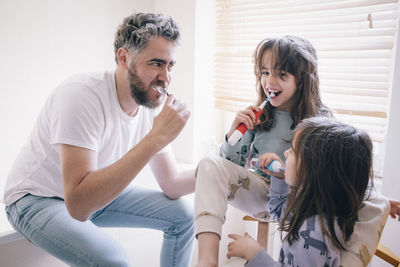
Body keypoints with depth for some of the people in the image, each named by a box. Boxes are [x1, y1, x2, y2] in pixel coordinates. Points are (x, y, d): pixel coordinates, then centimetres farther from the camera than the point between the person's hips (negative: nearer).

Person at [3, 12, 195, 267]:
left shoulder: (153, 105, -10)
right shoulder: (81, 95, -31)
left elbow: (172, 185, -4)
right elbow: (79, 204, -41)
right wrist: (155, 138, -42)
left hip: (99, 192, 7)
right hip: (38, 199, -6)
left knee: (183, 215, 1)